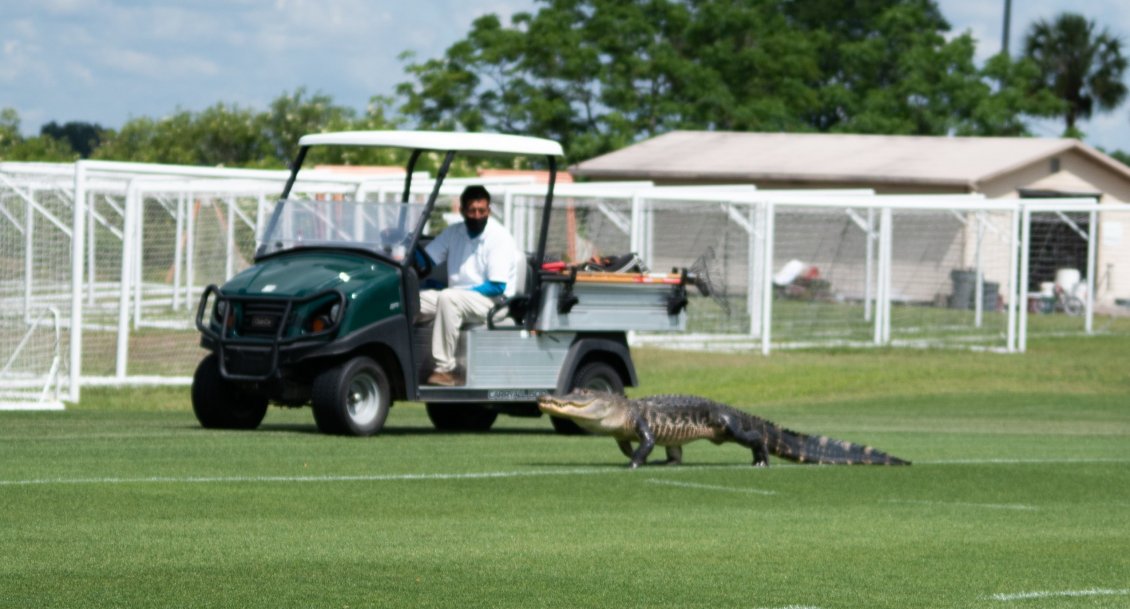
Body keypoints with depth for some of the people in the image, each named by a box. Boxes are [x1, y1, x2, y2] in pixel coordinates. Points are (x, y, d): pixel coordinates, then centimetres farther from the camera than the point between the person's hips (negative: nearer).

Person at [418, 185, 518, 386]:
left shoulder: (499, 238, -8)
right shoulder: (454, 232, 10)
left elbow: (497, 287, -13)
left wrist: (463, 293, -16)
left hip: (491, 301, -6)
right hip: (457, 298, 6)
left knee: (448, 298, -36)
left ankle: (445, 369, -36)